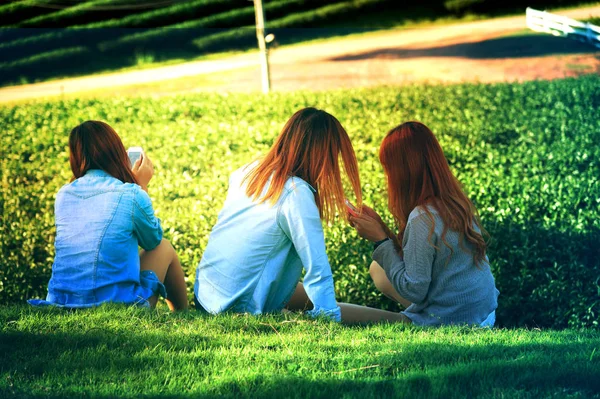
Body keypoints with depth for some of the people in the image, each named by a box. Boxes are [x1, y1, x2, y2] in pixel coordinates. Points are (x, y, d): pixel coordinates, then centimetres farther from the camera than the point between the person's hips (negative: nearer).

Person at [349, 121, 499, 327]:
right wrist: (381, 228, 6)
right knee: (377, 269, 18)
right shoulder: (456, 202, 1)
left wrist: (380, 239, -14)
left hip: (450, 323, -8)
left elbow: (414, 290, -19)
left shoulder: (422, 219, -24)